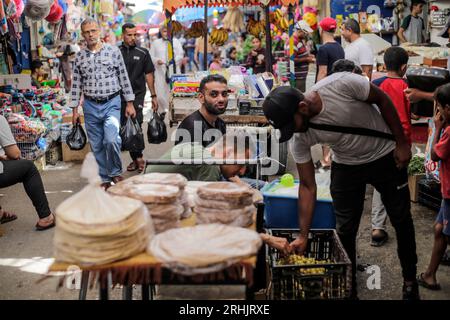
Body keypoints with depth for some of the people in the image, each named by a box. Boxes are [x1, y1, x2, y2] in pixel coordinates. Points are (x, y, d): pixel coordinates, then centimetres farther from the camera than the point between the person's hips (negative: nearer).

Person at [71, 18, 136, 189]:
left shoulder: (113, 51, -1)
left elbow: (124, 78, 1)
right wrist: (75, 109, 7)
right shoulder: (79, 57, 5)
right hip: (90, 106, 3)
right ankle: (105, 178, 21)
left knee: (111, 139, -21)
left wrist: (130, 103, -1)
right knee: (97, 145, 6)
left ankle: (115, 172, 2)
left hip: (111, 103, -3)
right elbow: (76, 85, 9)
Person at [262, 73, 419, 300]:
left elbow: (383, 100, -15)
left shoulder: (341, 84, -33)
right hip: (346, 166, 2)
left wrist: (402, 143, -13)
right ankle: (349, 289, 20)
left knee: (402, 220, 10)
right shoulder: (299, 139, -22)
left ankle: (410, 280, 31)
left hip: (386, 155, -1)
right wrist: (303, 236, -17)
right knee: (345, 230, -1)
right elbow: (307, 186, -15)